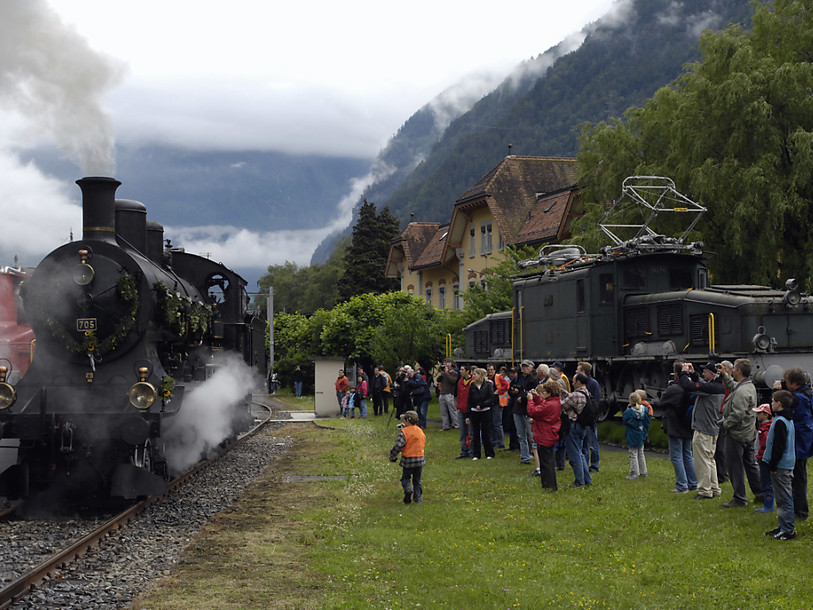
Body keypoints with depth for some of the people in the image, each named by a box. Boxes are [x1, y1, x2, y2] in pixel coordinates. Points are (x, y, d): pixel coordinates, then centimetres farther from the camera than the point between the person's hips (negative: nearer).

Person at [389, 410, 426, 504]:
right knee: (417, 480, 16)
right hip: (420, 459, 4)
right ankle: (418, 498, 15)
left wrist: (392, 457, -6)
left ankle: (408, 489, -13)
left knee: (405, 478, 13)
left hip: (408, 461, -4)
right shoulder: (420, 431, 6)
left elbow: (397, 446, -22)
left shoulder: (404, 432, -14)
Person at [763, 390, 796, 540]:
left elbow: (779, 446, -21)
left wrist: (773, 465, -16)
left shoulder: (780, 422, -19)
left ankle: (788, 530, -3)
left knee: (784, 499, -6)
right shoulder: (789, 420, 13)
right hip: (787, 464, 10)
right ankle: (784, 526, 22)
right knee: (783, 498, 15)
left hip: (781, 466, -10)